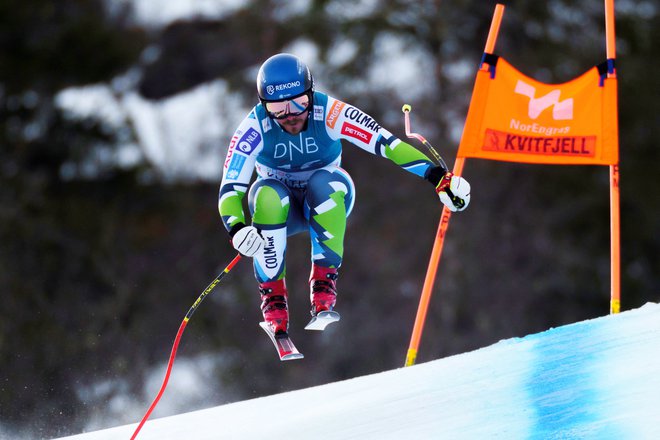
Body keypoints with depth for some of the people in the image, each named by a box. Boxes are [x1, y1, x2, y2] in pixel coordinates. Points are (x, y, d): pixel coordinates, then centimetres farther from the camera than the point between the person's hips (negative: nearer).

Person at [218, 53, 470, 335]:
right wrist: (237, 229, -46)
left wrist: (438, 176, -38)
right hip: (280, 208, 0)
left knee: (323, 183, -35)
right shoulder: (255, 128, -23)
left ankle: (324, 278, -24)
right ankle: (272, 292, -24)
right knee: (266, 194, -35)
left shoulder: (330, 114, -25)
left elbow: (385, 143, -28)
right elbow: (230, 188, -25)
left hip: (328, 202, 0)